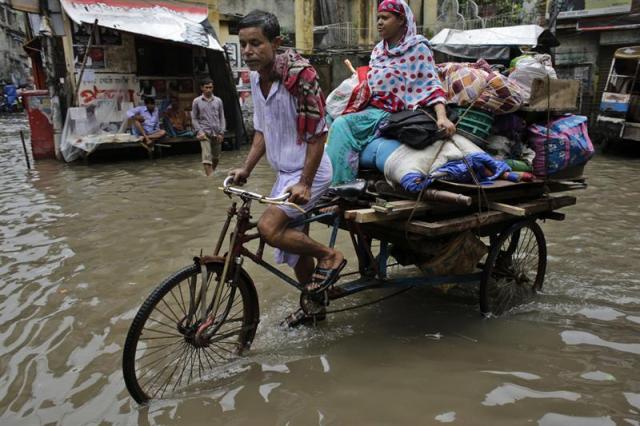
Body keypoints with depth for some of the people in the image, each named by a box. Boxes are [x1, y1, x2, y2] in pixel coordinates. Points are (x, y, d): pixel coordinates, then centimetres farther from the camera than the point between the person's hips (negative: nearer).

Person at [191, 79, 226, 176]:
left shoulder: (218, 101, 7)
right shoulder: (197, 101, 4)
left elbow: (222, 117, 8)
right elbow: (194, 118, 5)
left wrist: (221, 132, -1)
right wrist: (199, 131, -8)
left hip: (216, 133, 3)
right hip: (205, 133, -2)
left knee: (216, 157, 10)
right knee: (207, 157, -14)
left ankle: (211, 173, 33)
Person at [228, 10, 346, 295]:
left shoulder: (299, 75, -19)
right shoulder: (256, 79, 4)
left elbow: (318, 134, -20)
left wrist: (305, 183, -23)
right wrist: (245, 169, 4)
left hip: (308, 172, -8)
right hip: (285, 172, 8)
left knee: (269, 228, -22)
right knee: (294, 245, 13)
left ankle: (330, 256, -2)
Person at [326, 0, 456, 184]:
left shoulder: (418, 48, -3)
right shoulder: (378, 49, 17)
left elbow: (431, 85, -12)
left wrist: (442, 117, -26)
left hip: (390, 112, -6)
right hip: (370, 108, 6)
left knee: (342, 125, -24)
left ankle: (338, 185, -19)